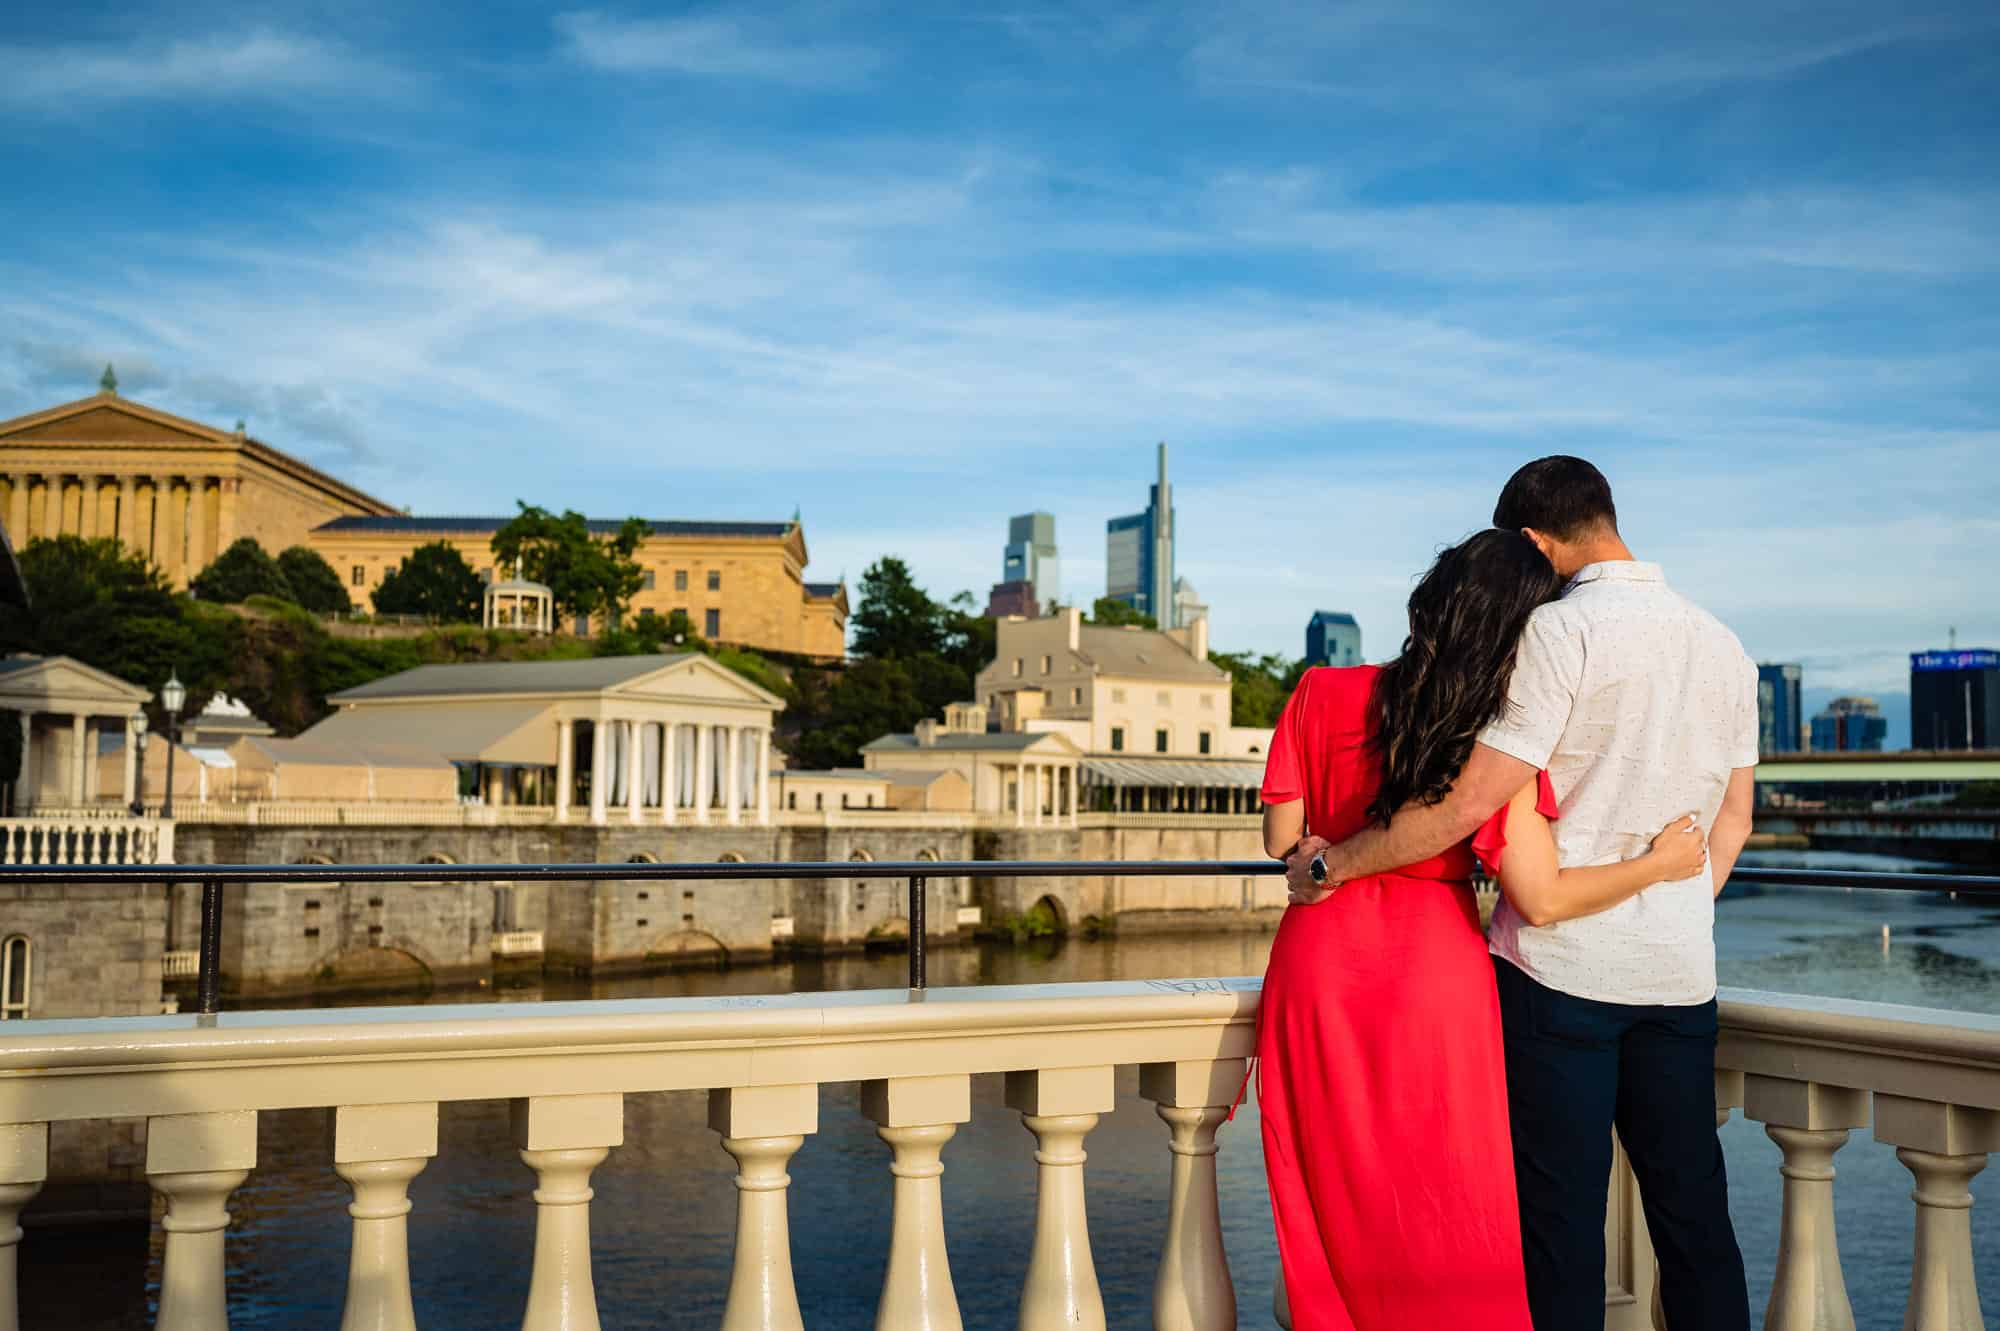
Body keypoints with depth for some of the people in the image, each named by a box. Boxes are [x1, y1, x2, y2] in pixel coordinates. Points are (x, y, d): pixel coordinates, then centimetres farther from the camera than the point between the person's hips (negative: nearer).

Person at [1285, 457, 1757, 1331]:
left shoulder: (1560, 631, -12)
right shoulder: (1722, 645, 10)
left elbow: (1470, 805, -17)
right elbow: (1732, 820, 16)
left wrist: (1329, 863, -8)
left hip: (1561, 964, -6)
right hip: (1679, 969, 6)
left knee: (1561, 1223, 3)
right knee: (1695, 1217, 13)